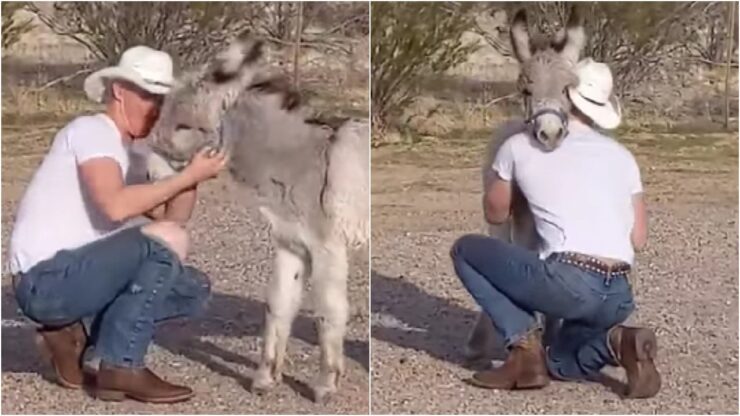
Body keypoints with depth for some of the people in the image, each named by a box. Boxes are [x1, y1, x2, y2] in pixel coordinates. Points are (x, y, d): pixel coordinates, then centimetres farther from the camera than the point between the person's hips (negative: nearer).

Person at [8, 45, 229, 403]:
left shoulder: (131, 152, 16)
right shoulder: (91, 130, -11)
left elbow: (174, 217, 7)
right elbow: (116, 206, -28)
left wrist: (191, 168, -6)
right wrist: (189, 175, -23)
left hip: (76, 278, 9)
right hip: (44, 281, -9)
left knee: (194, 289, 9)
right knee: (166, 241, -24)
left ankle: (75, 333, 7)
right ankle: (122, 367, -15)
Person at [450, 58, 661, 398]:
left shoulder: (519, 146, 10)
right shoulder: (621, 155, 18)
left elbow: (495, 215, 26)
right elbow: (638, 241, 19)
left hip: (567, 283, -5)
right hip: (619, 298, 5)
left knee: (465, 250, 16)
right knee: (559, 362, 32)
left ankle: (524, 346, 3)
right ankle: (615, 342, 0)